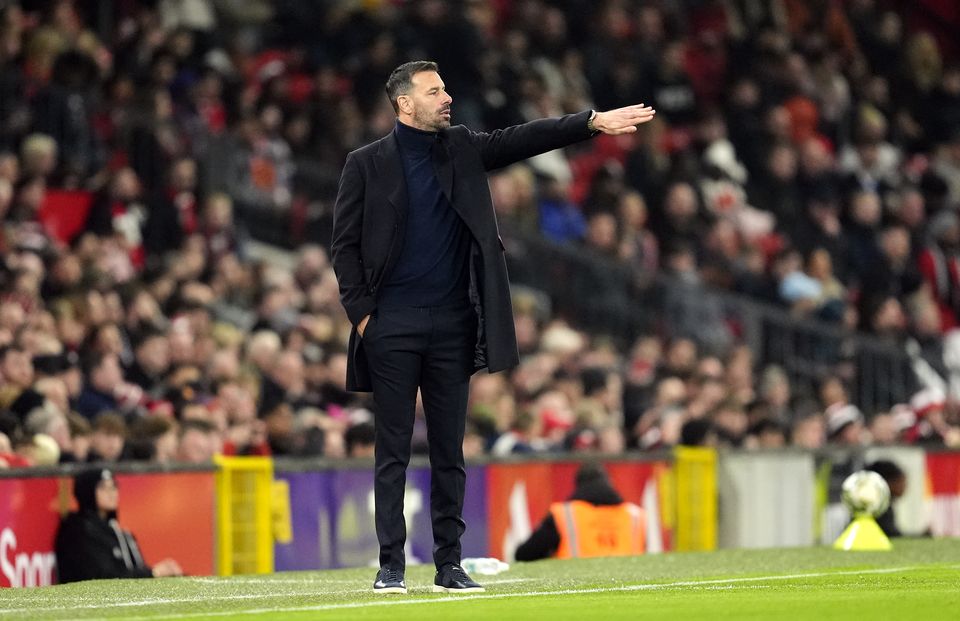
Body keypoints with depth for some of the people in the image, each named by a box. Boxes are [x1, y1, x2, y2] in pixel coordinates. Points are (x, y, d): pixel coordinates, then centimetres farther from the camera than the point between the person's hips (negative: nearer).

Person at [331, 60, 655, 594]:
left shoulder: (461, 148, 10)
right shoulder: (367, 165, 0)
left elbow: (524, 139, 1)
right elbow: (345, 245, 0)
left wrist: (594, 123, -11)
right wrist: (361, 314, -8)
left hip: (452, 325, 3)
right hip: (392, 326, -3)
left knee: (450, 451, 6)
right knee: (393, 451, -1)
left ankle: (450, 566, 11)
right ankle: (391, 566, 3)